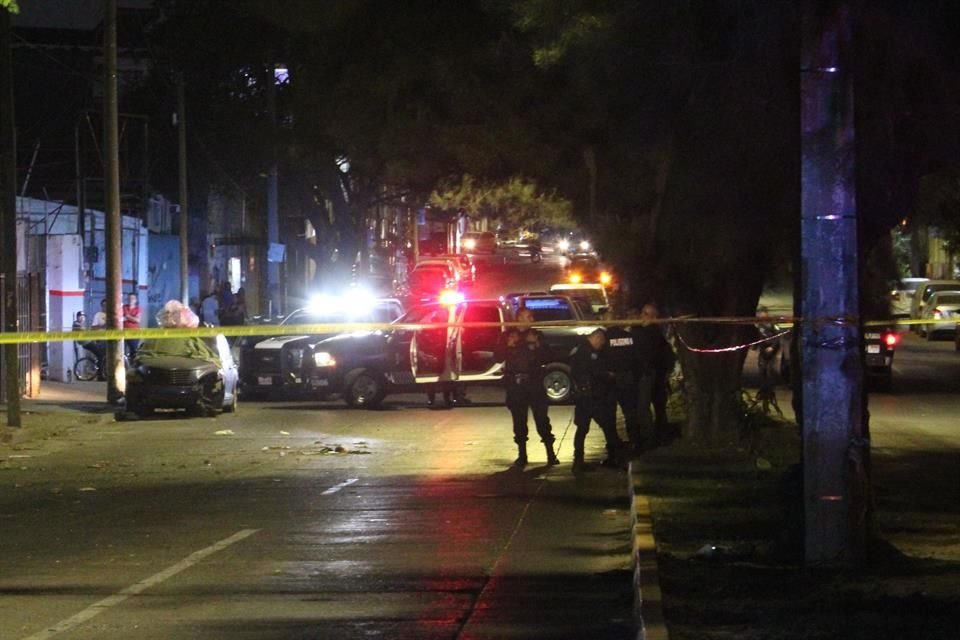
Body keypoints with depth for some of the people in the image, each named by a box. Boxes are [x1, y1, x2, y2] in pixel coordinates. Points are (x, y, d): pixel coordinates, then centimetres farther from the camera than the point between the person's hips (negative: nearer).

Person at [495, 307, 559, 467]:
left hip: (534, 381, 0)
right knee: (519, 420, 4)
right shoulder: (508, 336, 7)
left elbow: (546, 358, 6)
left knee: (541, 418, -8)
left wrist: (537, 345, -9)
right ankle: (522, 455, 12)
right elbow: (499, 357, 2)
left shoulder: (536, 336, 10)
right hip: (515, 383, 0)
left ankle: (550, 454, -6)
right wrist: (509, 346, -13)